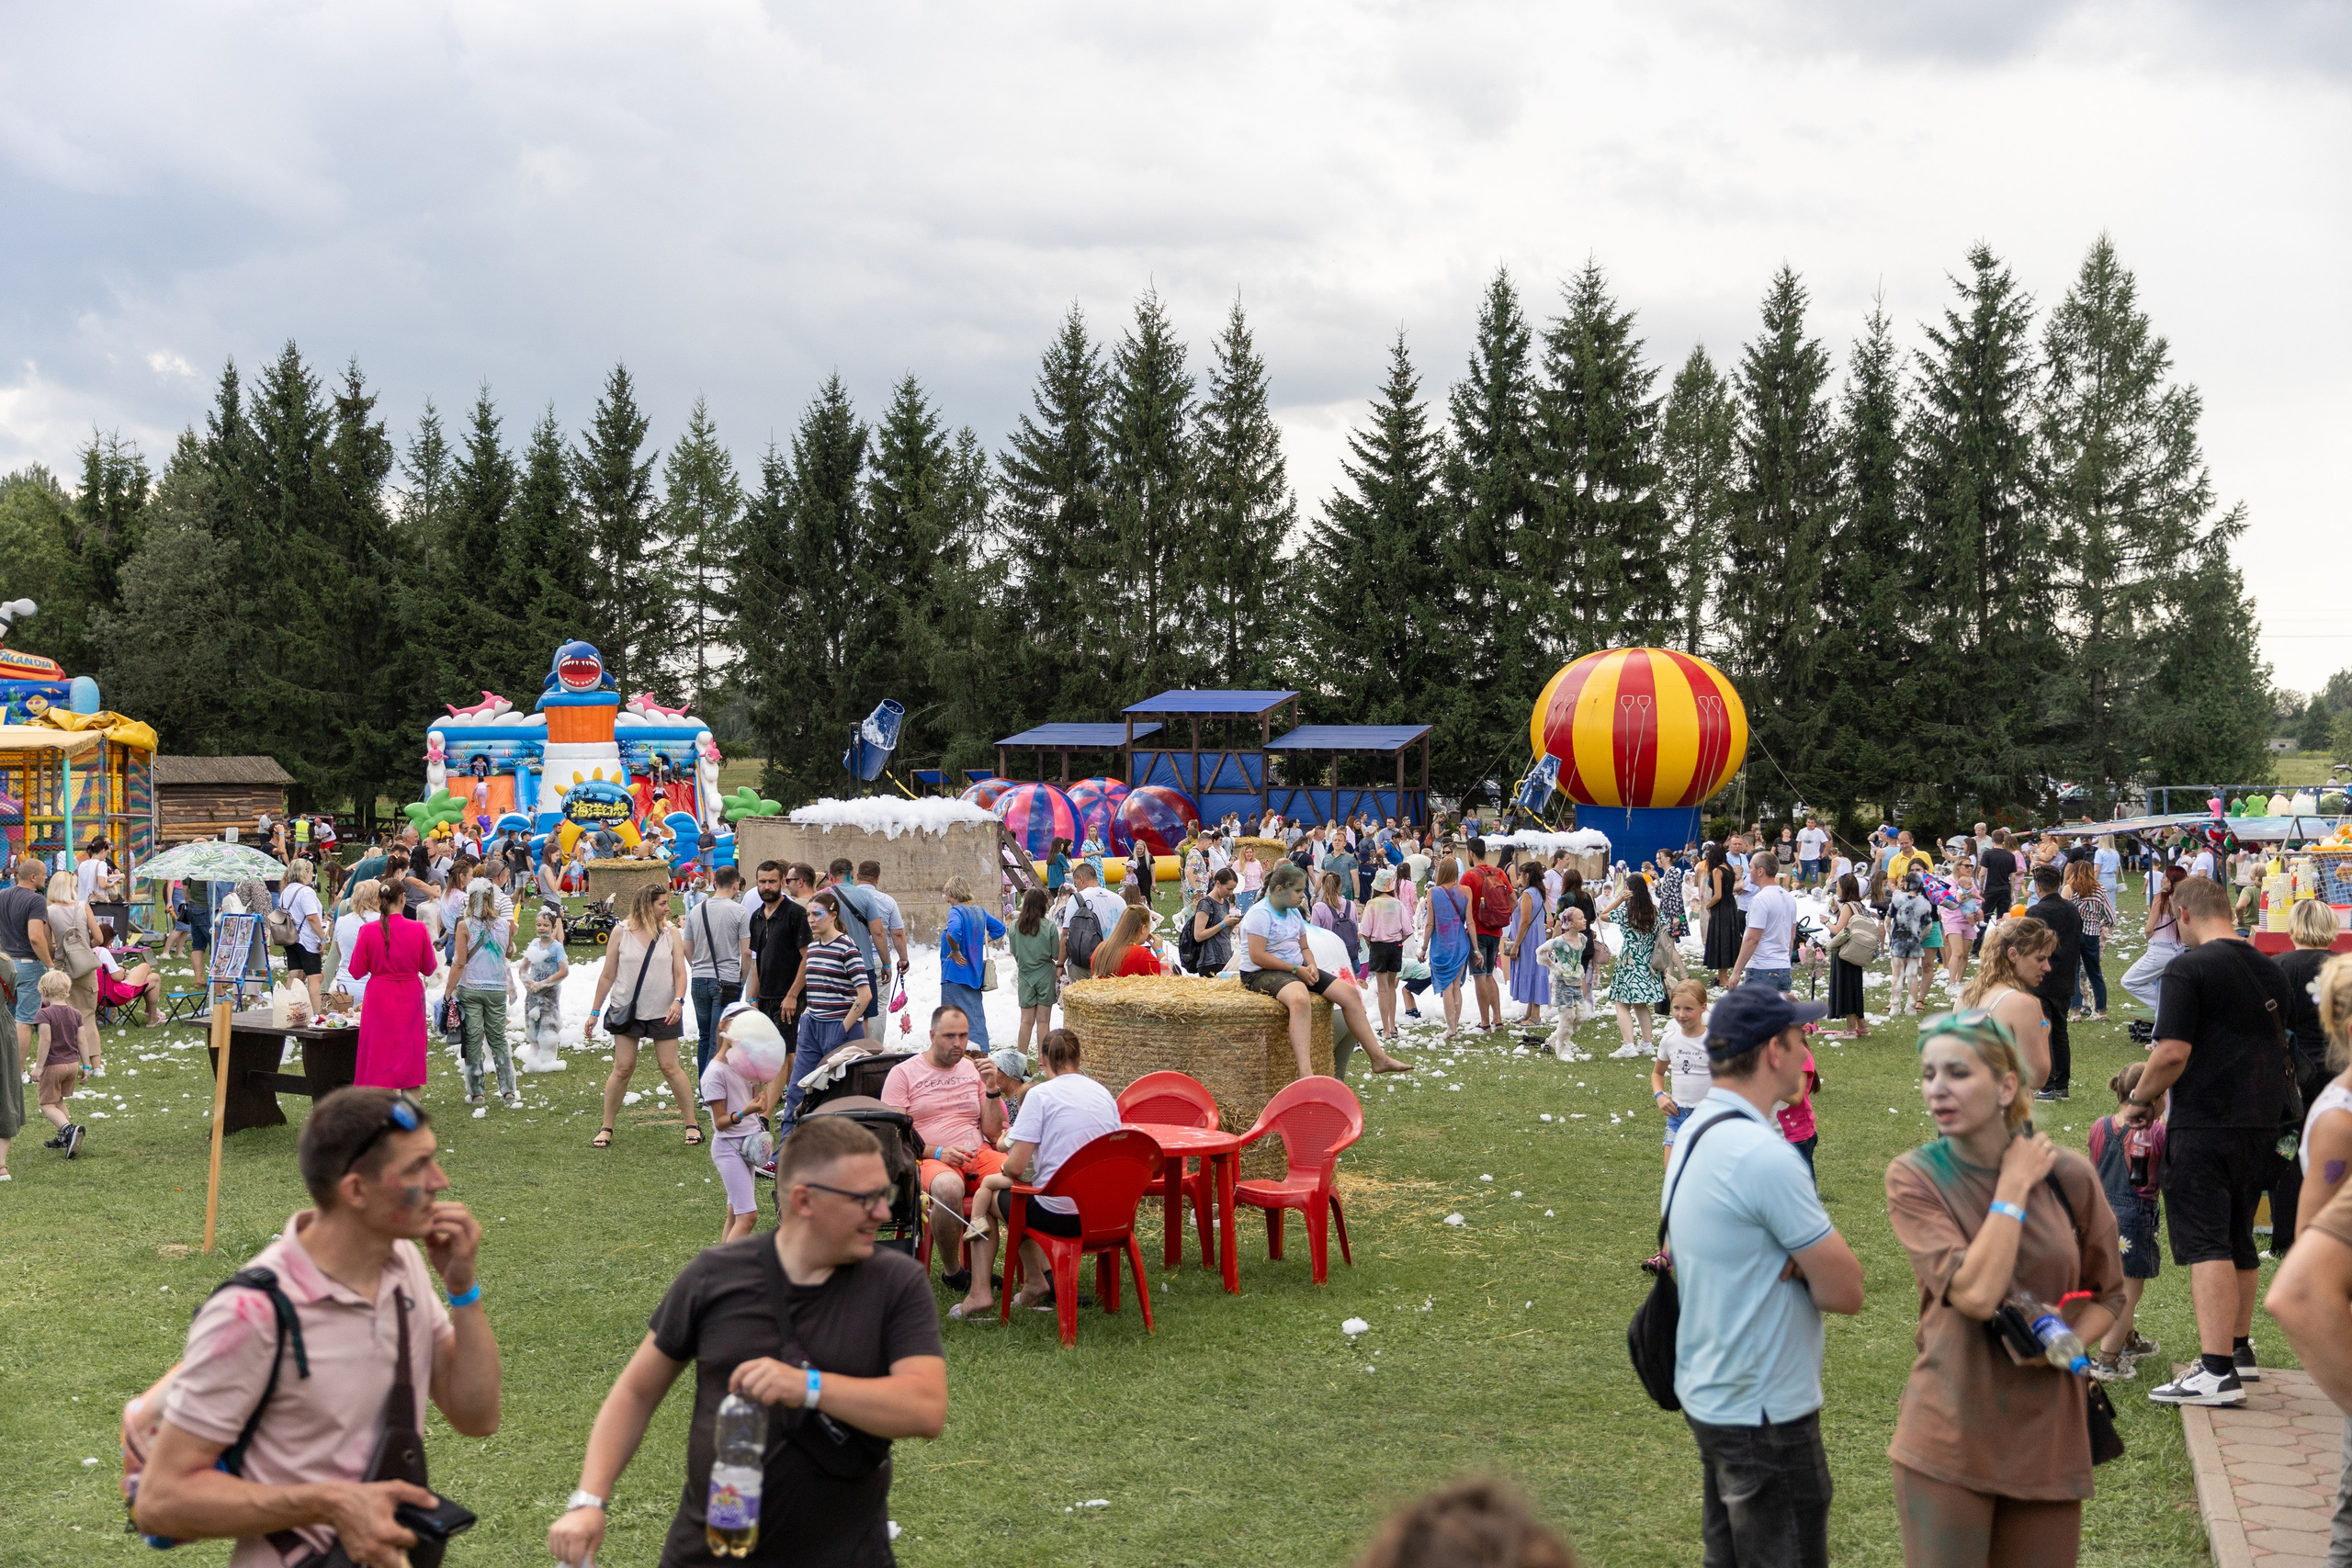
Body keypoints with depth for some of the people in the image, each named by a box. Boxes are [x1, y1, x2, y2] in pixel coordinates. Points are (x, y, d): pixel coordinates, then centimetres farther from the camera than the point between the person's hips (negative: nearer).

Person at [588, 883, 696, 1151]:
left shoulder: (670, 934, 2)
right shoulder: (622, 933, 0)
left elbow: (680, 973, 0)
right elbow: (607, 975, 4)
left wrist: (678, 1001, -18)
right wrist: (594, 1012, 4)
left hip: (662, 1012, 0)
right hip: (626, 1010, 0)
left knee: (670, 1067, -1)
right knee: (623, 1068, -1)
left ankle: (693, 1124, 9)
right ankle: (606, 1128, 10)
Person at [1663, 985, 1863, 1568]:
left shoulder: (1694, 1133, 6)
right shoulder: (1763, 1154, -24)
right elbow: (1846, 1292, -20)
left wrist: (1797, 1260, -12)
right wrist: (1810, 1264, -3)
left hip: (1707, 1394, 9)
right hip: (1765, 1412, -9)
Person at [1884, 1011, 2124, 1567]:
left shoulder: (2068, 1176, -2)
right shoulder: (1914, 1178, -8)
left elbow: (2107, 1293, 11)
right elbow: (1975, 1293, -21)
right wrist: (2014, 1186, -13)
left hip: (2046, 1434, 2)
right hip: (1949, 1435, -2)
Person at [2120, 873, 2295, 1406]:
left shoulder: (2190, 968, -12)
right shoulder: (2269, 970, 11)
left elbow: (2174, 1052, -20)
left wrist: (2140, 1099, -4)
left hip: (2204, 1126, -8)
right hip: (2261, 1123, 8)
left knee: (2206, 1245, -9)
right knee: (2240, 1241, 20)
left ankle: (2218, 1372, -15)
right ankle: (2239, 1350, 32)